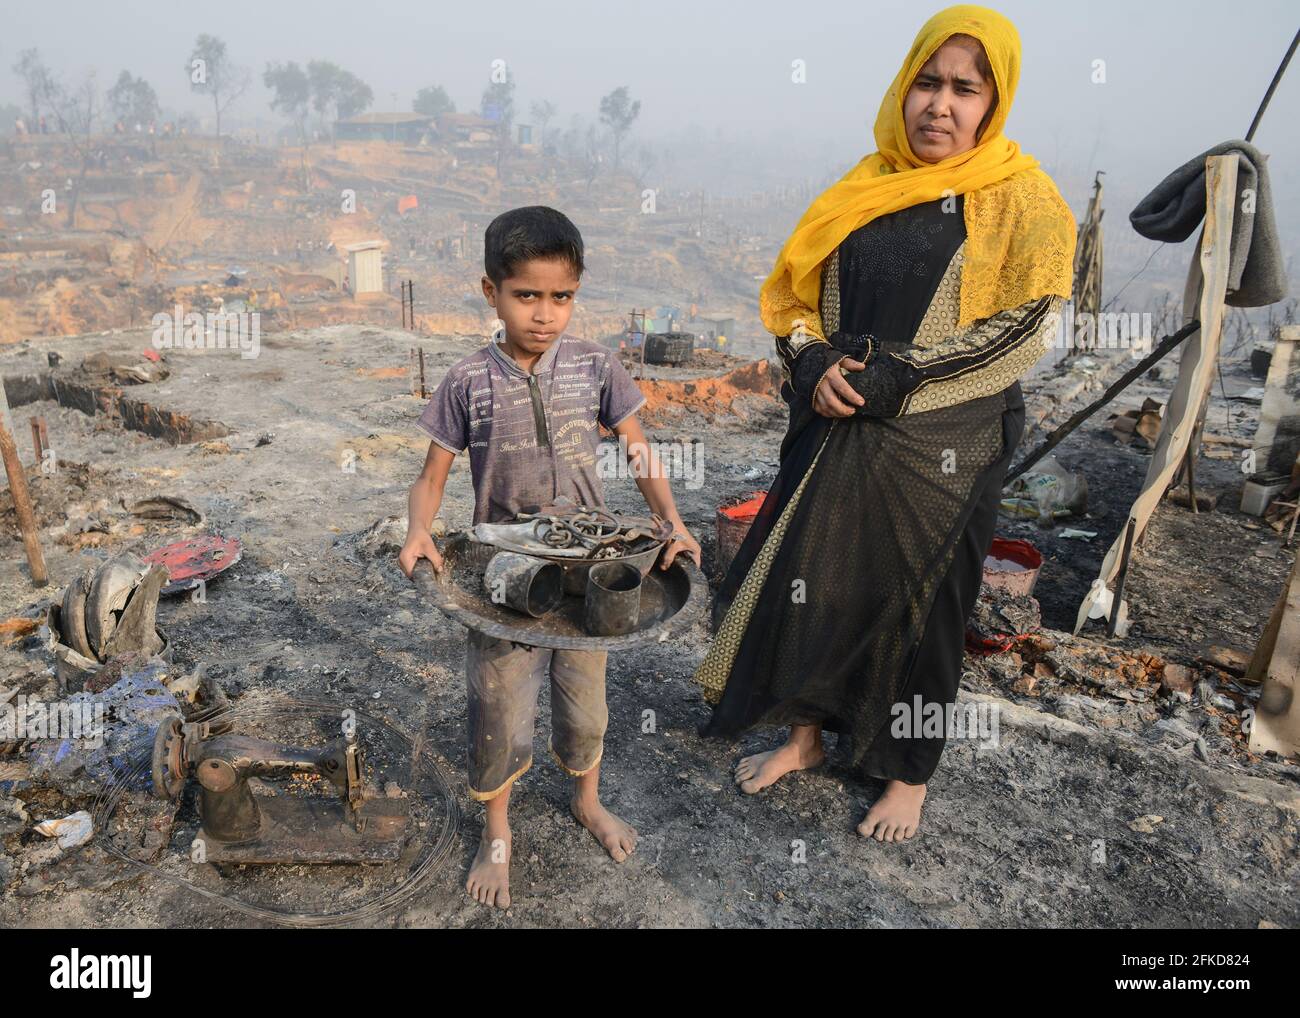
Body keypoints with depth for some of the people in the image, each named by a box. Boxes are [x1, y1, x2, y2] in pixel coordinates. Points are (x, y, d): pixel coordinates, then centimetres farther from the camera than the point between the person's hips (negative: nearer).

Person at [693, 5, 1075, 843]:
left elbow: (1028, 327, -11)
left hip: (941, 450, -4)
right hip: (836, 435, 4)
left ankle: (910, 773, 30)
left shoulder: (1022, 199, -4)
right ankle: (808, 735, 34)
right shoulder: (864, 190, 8)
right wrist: (814, 365, -12)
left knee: (918, 604, 8)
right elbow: (794, 291, 9)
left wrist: (897, 378, -18)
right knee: (813, 583, 10)